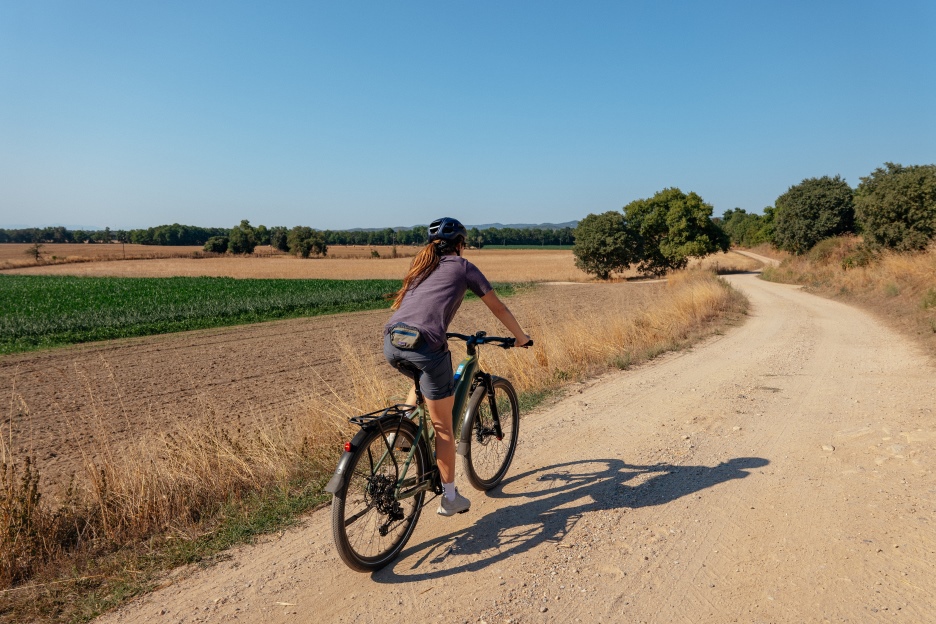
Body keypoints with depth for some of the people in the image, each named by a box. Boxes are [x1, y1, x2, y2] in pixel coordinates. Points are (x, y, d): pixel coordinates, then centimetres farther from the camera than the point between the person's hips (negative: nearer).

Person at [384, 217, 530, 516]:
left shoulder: (421, 264, 27)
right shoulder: (463, 267, 13)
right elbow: (498, 308, 18)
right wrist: (521, 337, 33)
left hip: (392, 342, 6)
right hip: (425, 345, -5)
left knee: (422, 382, 39)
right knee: (443, 426, 10)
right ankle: (450, 498, 20)